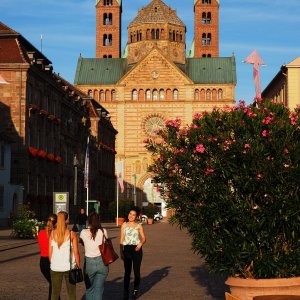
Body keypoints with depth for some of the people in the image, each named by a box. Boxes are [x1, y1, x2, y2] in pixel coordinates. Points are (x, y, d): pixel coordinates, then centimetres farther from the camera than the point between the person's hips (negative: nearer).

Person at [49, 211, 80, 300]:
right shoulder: (72, 234, -7)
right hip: (69, 267, -2)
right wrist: (78, 266, 3)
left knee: (55, 293, 10)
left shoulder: (52, 234, -1)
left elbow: (50, 252, 2)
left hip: (55, 267, 2)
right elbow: (76, 252, -7)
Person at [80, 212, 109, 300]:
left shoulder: (84, 232, -6)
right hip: (102, 262, 0)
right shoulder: (103, 232, -5)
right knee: (98, 289, 7)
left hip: (89, 263, 0)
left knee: (89, 289, 16)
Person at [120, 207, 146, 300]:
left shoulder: (139, 226, 3)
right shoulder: (124, 225, 7)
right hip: (127, 249, 1)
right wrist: (121, 252, 2)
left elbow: (144, 238, 3)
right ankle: (126, 292, 7)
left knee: (136, 271, 5)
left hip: (136, 249, -1)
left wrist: (140, 244, -19)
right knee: (127, 271, 2)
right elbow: (121, 239, 7)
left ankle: (136, 290, 23)